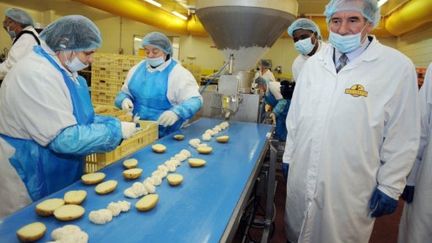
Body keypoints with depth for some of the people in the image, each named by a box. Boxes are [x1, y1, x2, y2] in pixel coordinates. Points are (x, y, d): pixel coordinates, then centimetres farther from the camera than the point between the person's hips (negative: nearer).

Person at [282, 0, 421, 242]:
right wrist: (289, 156, 12)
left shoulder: (398, 67, -9)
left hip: (350, 188, -3)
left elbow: (403, 137, -6)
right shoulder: (313, 63, 2)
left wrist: (390, 187, -4)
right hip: (302, 176, 4)